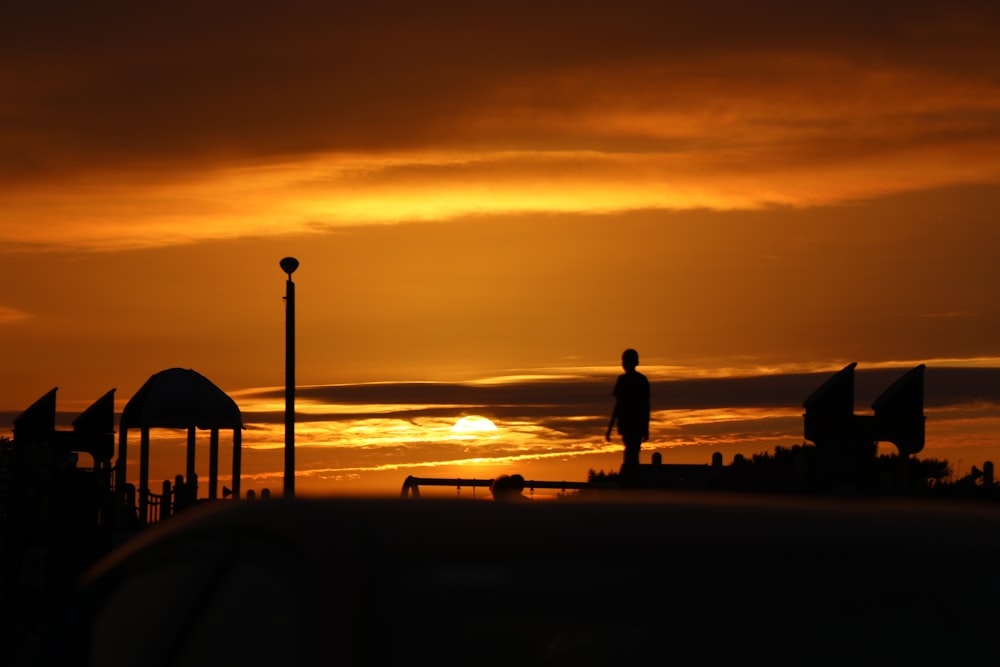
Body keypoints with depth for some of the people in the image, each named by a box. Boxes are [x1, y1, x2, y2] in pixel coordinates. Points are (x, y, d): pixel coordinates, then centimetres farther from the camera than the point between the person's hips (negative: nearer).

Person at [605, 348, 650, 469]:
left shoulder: (623, 379, -8)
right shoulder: (643, 380, 9)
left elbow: (618, 405, -12)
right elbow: (646, 406, 12)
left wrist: (609, 428, -9)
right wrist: (646, 428, 20)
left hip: (626, 422, -6)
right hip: (640, 423, 6)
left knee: (631, 457, -7)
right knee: (632, 458, 13)